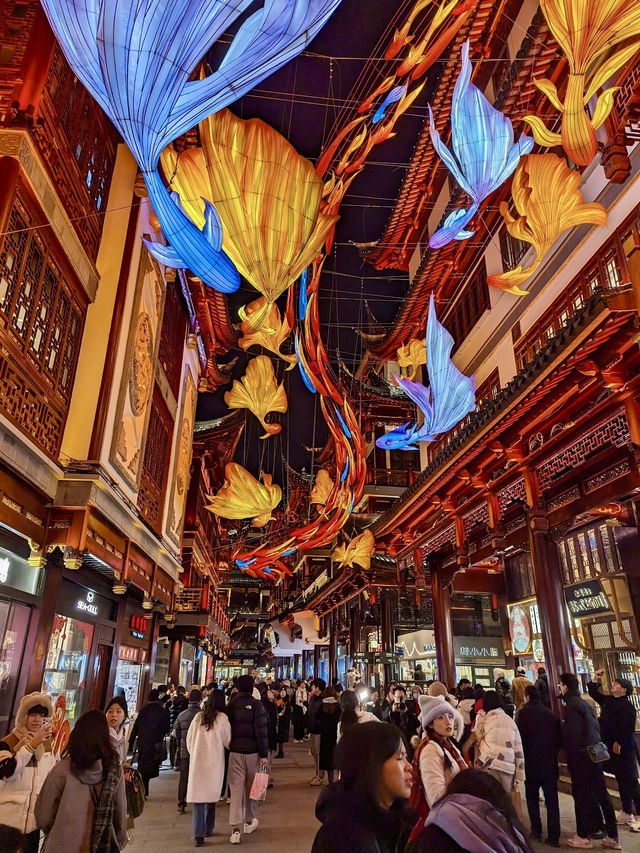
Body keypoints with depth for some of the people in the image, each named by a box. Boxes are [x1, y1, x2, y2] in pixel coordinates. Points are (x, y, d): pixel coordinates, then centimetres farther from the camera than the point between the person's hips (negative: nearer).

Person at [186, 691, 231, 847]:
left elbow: (189, 739, 7)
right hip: (215, 762, -1)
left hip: (197, 761, 1)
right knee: (211, 795, 15)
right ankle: (208, 829, 26)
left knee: (198, 796, 4)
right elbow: (227, 741, -1)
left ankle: (199, 834, -4)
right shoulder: (222, 718, -9)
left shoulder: (198, 717, -1)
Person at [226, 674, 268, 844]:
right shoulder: (256, 704, -9)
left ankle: (235, 828, -5)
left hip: (235, 752, 2)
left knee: (236, 789, 2)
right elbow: (262, 731, -11)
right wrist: (264, 754, -6)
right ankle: (249, 821, 27)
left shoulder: (231, 705, 1)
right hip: (253, 753, -2)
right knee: (251, 787, 14)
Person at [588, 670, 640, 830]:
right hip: (610, 748, 9)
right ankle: (626, 814, 27)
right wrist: (596, 678, 12)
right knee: (622, 782, 17)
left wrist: (618, 743, -20)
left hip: (624, 750, -9)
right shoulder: (608, 701, 9)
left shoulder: (627, 707, -17)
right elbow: (593, 692, 22)